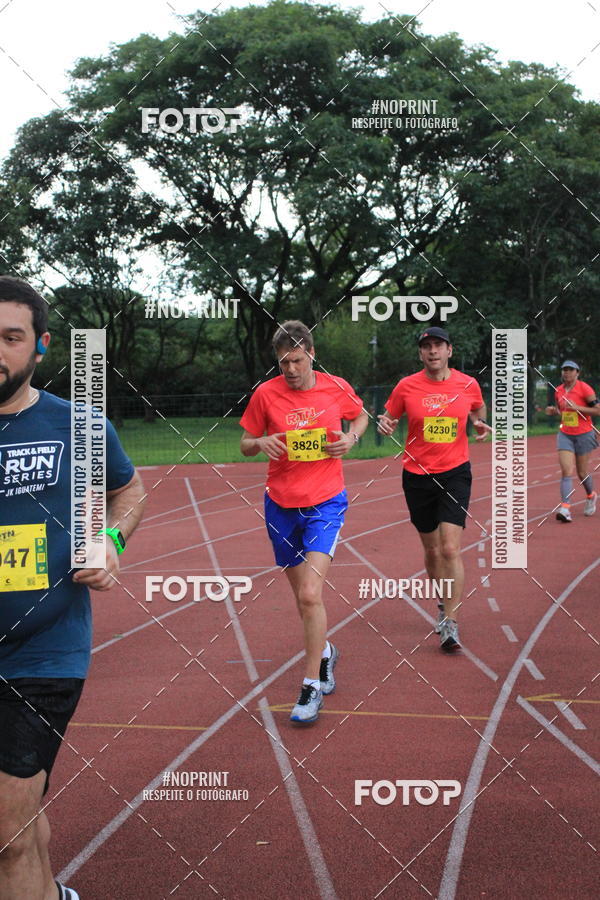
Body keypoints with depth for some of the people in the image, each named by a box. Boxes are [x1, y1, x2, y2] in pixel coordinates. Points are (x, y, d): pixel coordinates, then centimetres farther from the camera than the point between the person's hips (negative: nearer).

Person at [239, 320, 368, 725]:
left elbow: (360, 415, 17)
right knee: (304, 594, 13)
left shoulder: (336, 388, -4)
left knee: (310, 594, -16)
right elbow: (245, 444, 6)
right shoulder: (266, 394, -4)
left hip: (325, 503, -2)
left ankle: (313, 687, -5)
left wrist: (351, 437, -4)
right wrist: (261, 442, -16)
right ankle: (325, 652, 43)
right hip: (281, 505, 2)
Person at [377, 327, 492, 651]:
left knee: (450, 549, -13)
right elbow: (388, 418, 9)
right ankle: (443, 606, 34)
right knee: (432, 551, 11)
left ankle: (449, 623, -6)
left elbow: (477, 411, 20)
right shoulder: (406, 386, -3)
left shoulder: (468, 384, -1)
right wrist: (385, 424, -14)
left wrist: (480, 425, -1)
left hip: (455, 474, -1)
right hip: (417, 475, 1)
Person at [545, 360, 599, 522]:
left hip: (584, 435, -3)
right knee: (566, 471, -12)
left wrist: (577, 407, -21)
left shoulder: (584, 388, -9)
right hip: (565, 435, 3)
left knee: (582, 473, 7)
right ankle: (565, 508, -20)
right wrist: (553, 411, -1)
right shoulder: (559, 391, 6)